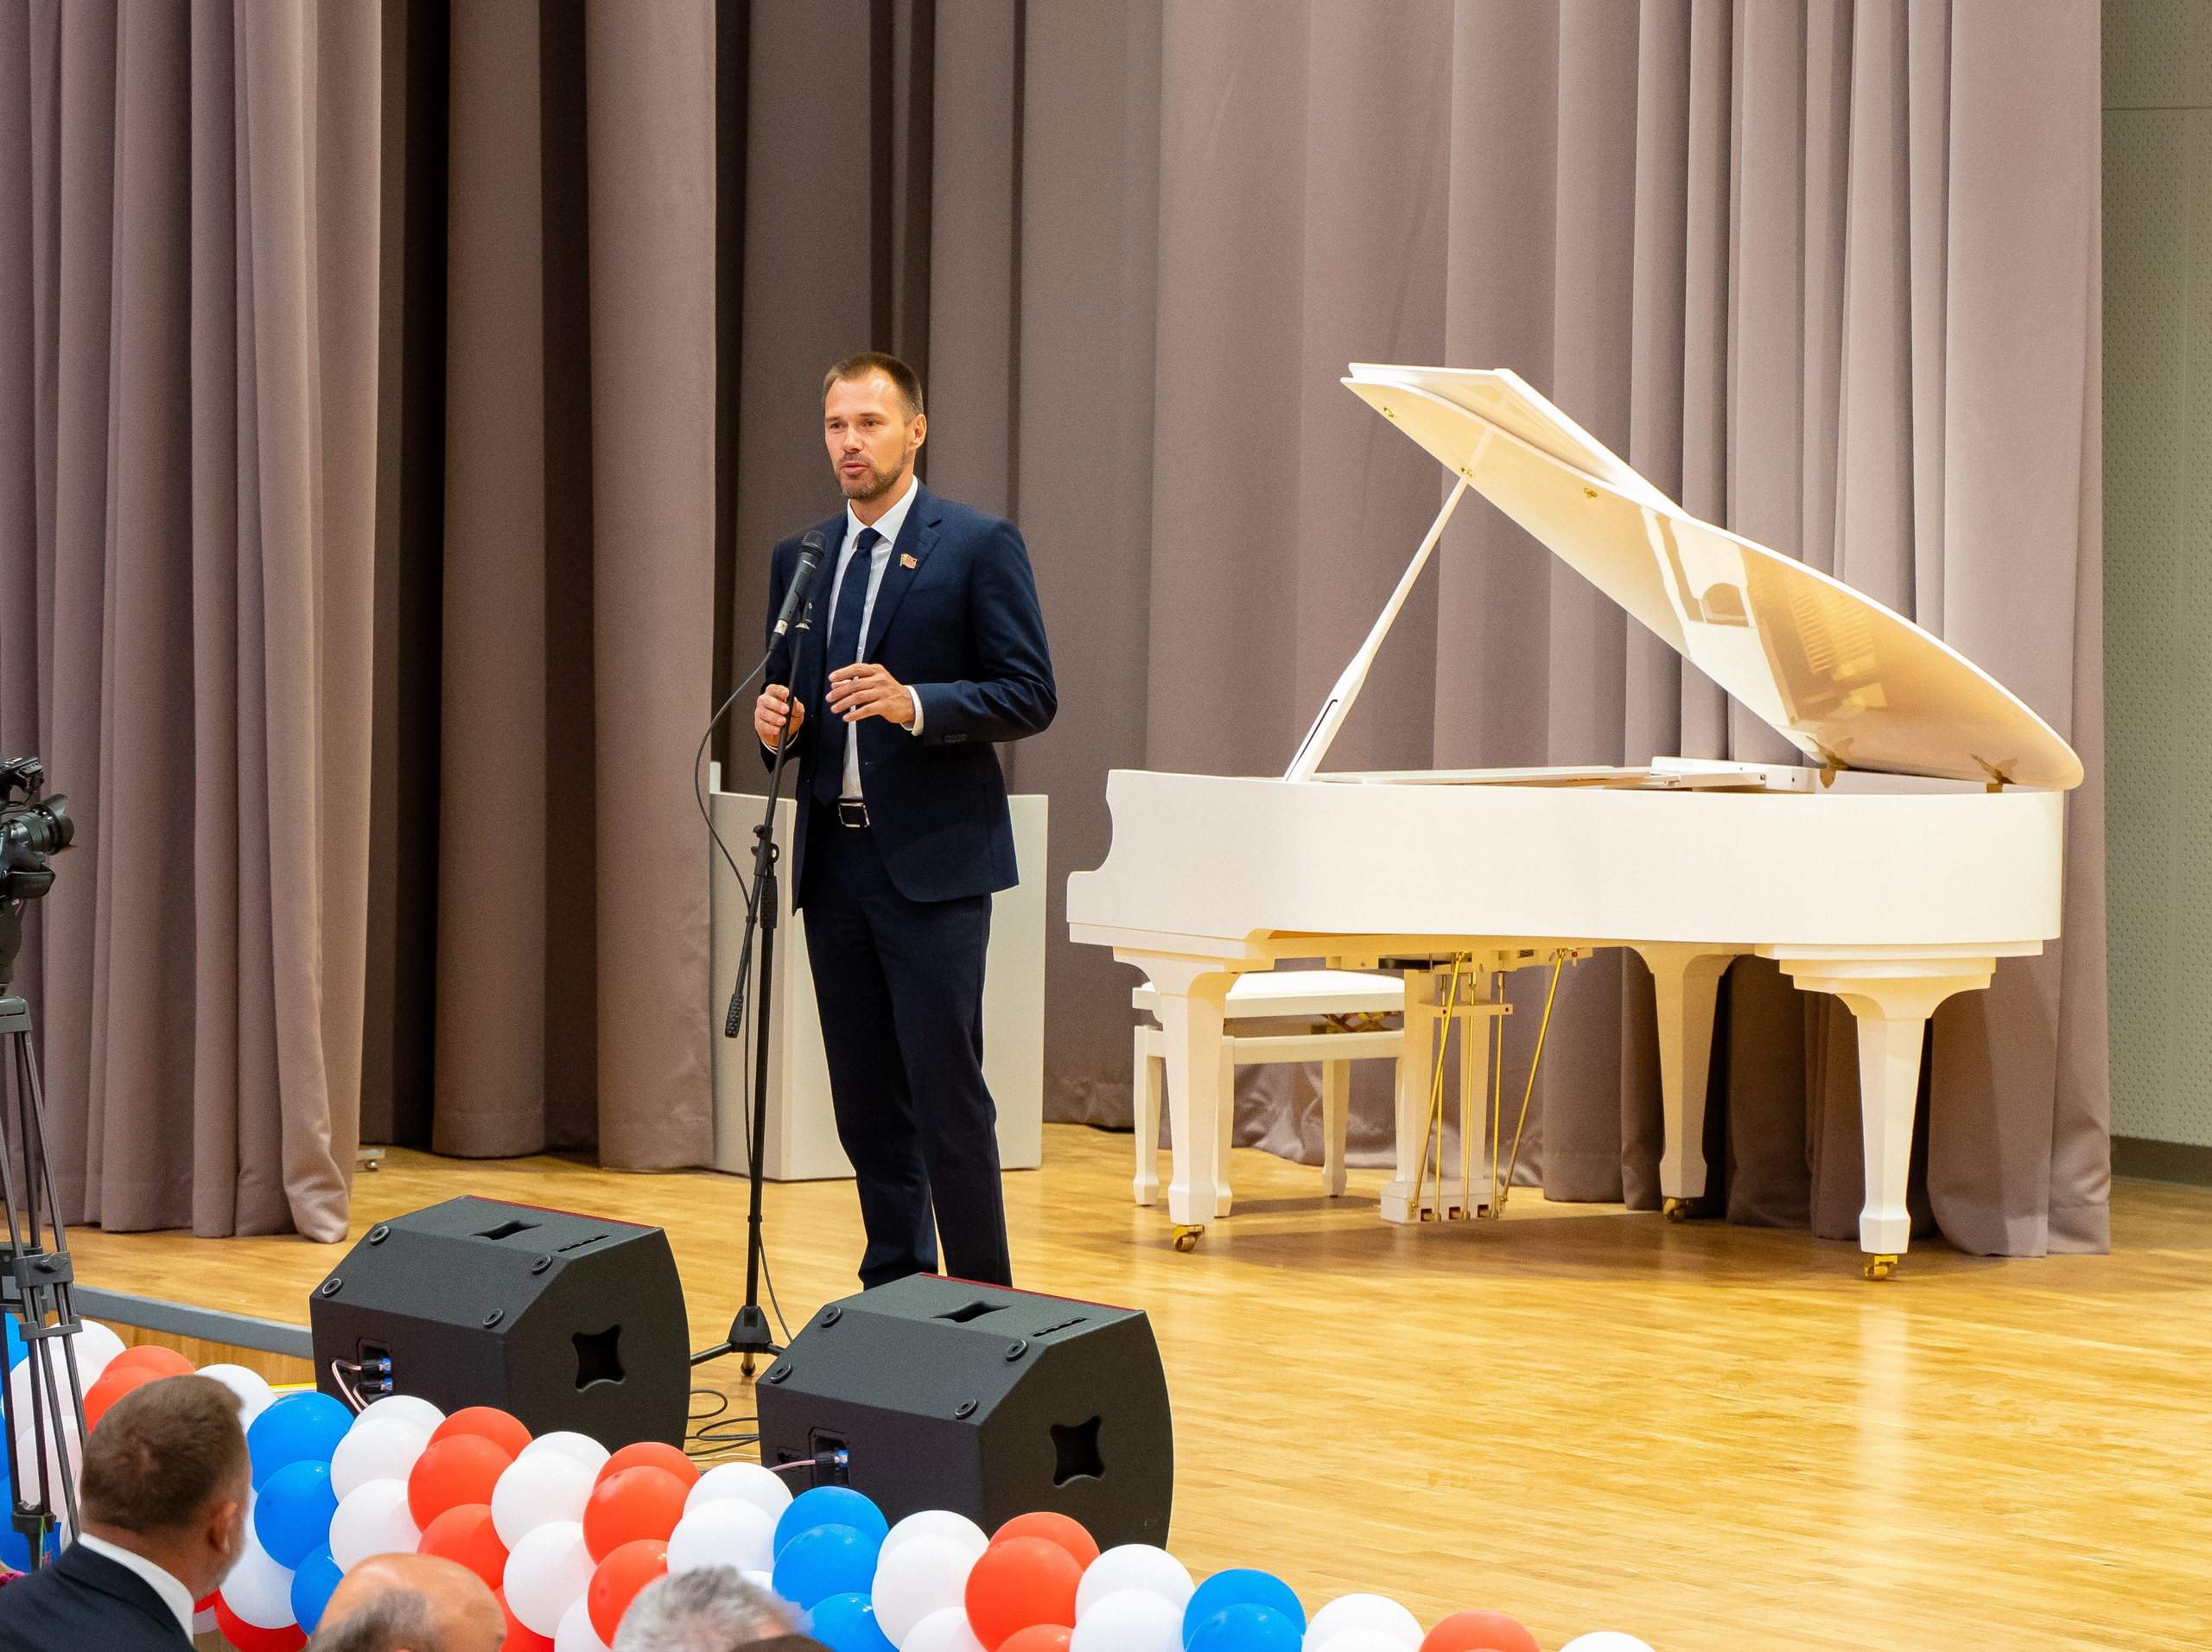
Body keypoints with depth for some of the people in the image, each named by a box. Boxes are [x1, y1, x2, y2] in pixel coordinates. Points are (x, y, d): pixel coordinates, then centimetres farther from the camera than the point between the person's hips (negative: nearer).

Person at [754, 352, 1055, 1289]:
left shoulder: (979, 546, -3)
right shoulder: (798, 560, 15)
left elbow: (1030, 697, -7)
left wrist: (915, 704, -21)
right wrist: (775, 722, -2)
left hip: (932, 860, -6)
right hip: (834, 859, 6)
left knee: (945, 1089, -8)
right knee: (865, 1096, 9)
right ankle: (894, 1292, 17)